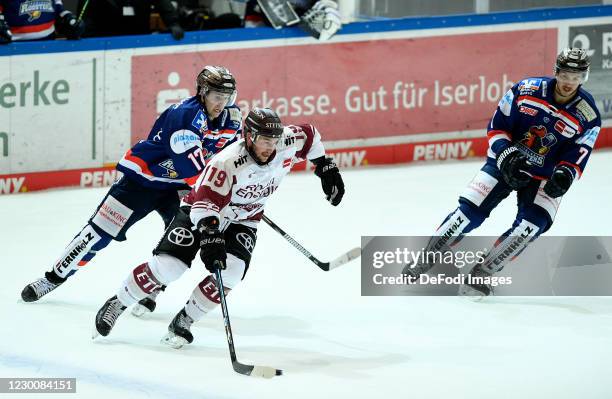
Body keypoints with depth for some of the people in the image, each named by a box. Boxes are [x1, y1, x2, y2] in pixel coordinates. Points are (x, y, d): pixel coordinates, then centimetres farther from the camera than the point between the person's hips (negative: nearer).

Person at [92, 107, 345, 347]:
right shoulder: (228, 162, -34)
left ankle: (182, 323, -4)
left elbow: (309, 136, 5)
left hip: (242, 222, 5)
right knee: (167, 266, -18)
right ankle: (117, 304, 4)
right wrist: (210, 239, -50)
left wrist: (326, 167, 7)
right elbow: (206, 203, -38)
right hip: (201, 212, -5)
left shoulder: (285, 146, -17)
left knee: (230, 273, -21)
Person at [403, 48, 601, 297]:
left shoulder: (588, 117, -10)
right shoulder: (526, 90, -11)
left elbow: (576, 157, -7)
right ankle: (426, 260, 4)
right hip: (506, 163, 0)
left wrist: (565, 174, -28)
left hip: (545, 177, 0)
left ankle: (483, 272, -14)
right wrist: (506, 155, -19)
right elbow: (497, 126, -4)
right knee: (470, 211, -11)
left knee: (533, 224, -22)